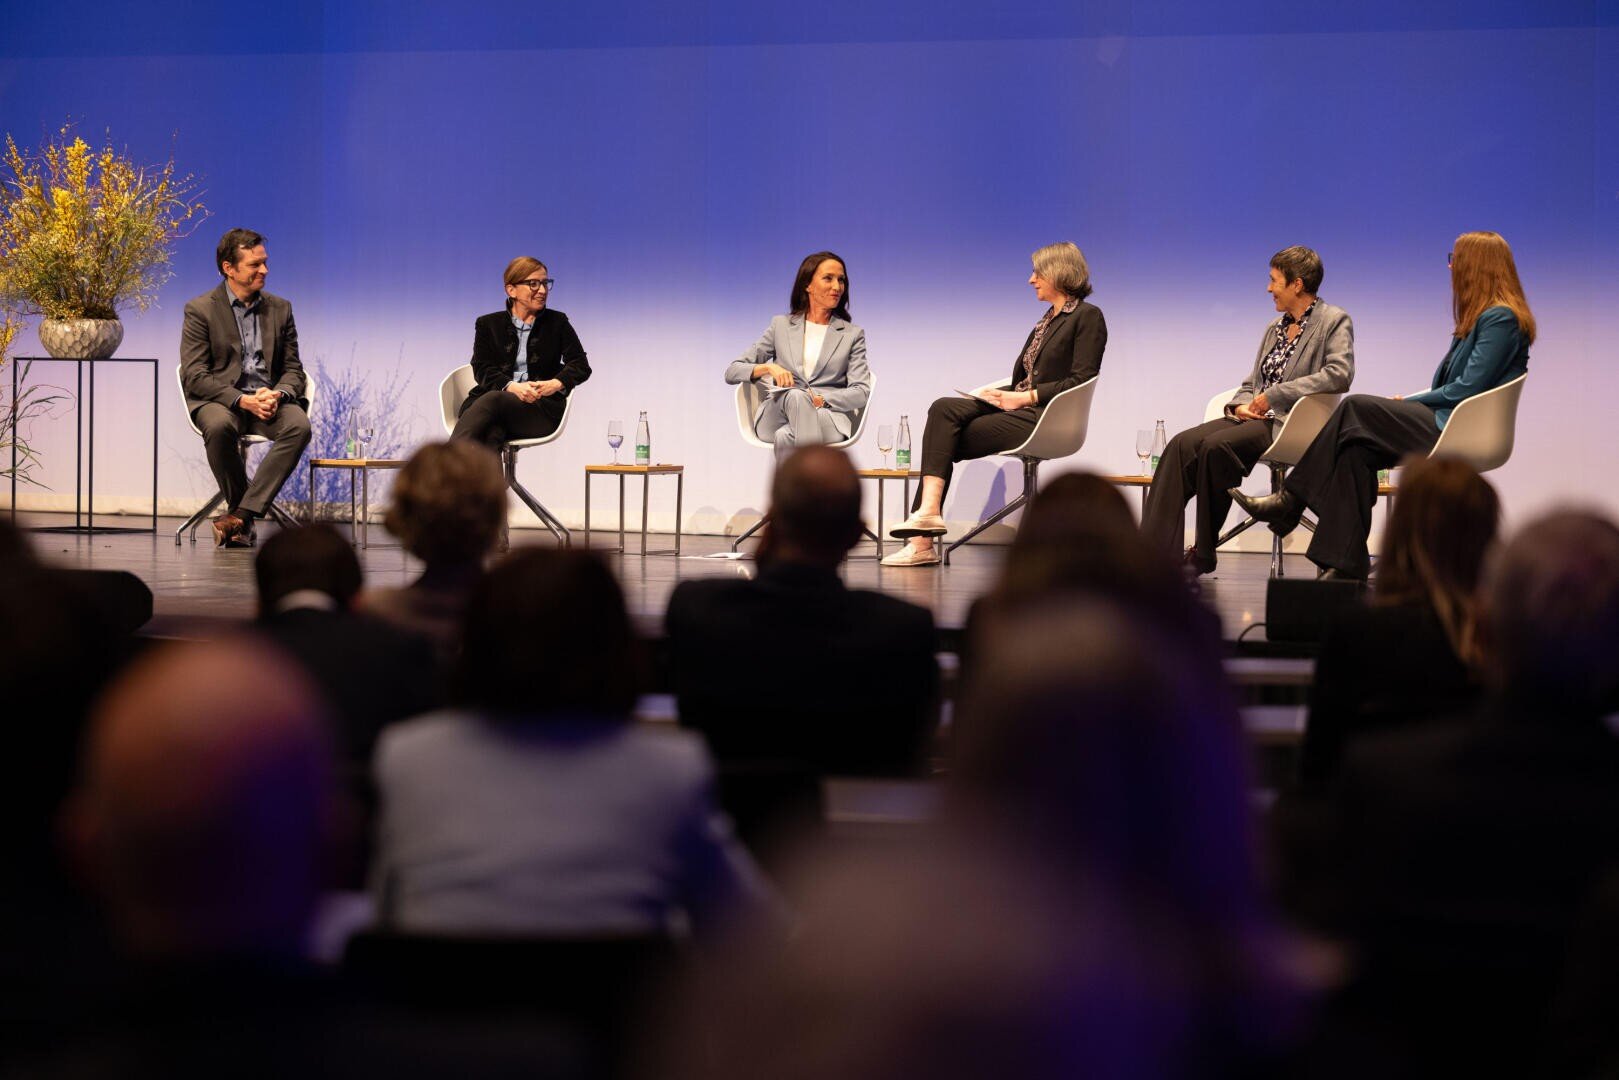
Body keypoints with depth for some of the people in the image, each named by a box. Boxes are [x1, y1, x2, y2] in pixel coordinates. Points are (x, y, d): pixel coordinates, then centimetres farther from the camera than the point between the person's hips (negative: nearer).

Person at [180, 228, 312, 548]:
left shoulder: (280, 309, 14)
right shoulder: (200, 310, 1)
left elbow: (293, 369, 14)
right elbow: (194, 376, -7)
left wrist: (277, 395, -11)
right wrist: (242, 400, -20)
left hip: (269, 400, 3)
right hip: (220, 400, -3)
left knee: (299, 425, -31)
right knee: (219, 426, -39)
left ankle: (241, 514, -31)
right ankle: (244, 517, -18)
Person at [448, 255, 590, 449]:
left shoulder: (557, 322, 19)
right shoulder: (487, 324, 19)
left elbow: (581, 366, 10)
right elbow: (481, 369, 5)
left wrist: (557, 384, -14)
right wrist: (512, 387, -16)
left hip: (541, 408, -2)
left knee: (491, 400, -36)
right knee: (490, 435, -38)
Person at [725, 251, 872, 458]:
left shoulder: (853, 334, 18)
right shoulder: (781, 325, 20)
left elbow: (862, 392, 4)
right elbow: (732, 372, 15)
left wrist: (821, 400, -15)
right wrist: (768, 367, -7)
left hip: (829, 416, -1)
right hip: (775, 416, 1)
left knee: (786, 437, -38)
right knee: (796, 396, -39)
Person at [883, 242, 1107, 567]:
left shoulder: (1087, 317, -3)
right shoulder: (1048, 320, 25)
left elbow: (1080, 381, -13)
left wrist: (1027, 396, -16)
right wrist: (1001, 393, 3)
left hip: (1045, 418, -8)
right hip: (1019, 409, 8)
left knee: (945, 439, -18)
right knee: (944, 408, -15)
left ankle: (925, 532, -18)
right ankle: (927, 510, -25)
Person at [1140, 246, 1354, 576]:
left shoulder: (1334, 321, 0)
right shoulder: (1275, 328, 24)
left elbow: (1340, 373, -16)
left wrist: (1273, 395, -16)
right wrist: (1241, 404, -1)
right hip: (1257, 418, 7)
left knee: (1217, 445, -32)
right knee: (1183, 444, -19)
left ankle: (1203, 555, -21)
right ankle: (1155, 551, -28)